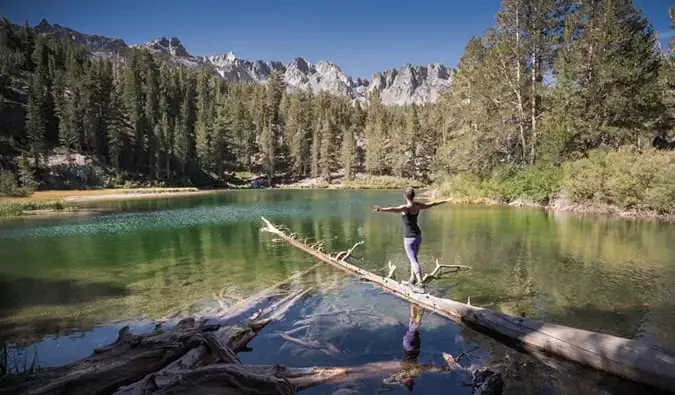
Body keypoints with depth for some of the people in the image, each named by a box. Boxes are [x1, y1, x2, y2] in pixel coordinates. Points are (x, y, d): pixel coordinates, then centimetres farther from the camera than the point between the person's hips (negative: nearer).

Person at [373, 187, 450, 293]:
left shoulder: (405, 207, -19)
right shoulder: (418, 205, 1)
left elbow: (393, 209, -40)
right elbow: (432, 204, 17)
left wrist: (381, 209, -57)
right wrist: (446, 200, 33)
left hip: (409, 238, -7)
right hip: (418, 236, 7)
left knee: (414, 261, -6)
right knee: (413, 258, 21)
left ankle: (420, 285, -10)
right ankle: (412, 281, 31)